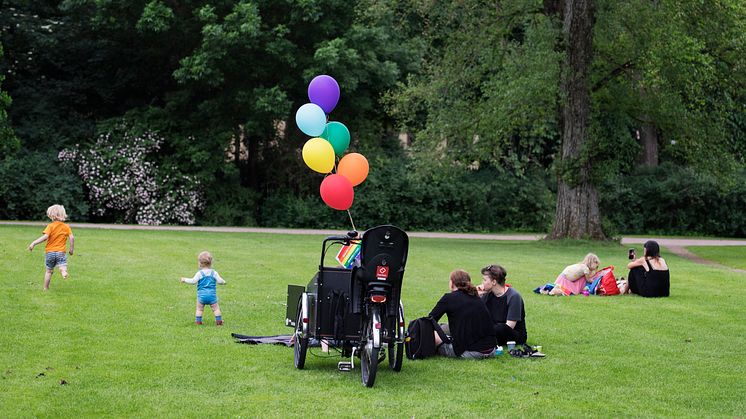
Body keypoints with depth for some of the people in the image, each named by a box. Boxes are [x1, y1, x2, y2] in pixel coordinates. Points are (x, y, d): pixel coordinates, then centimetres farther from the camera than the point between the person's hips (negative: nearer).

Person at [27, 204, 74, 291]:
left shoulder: (50, 226, -5)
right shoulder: (66, 227, 4)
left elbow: (45, 237, -18)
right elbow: (72, 238, -3)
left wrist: (34, 243, -15)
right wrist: (71, 249, 10)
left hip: (50, 251, 0)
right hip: (61, 252, 0)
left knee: (49, 271, 12)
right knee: (62, 267, -9)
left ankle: (46, 288, 17)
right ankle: (64, 271, -46)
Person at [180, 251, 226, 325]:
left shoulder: (199, 273, -7)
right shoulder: (214, 273, 1)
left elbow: (193, 281, -13)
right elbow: (219, 281, 1)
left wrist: (185, 280, 0)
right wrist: (223, 281, 24)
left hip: (201, 295, -2)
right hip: (212, 295, 2)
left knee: (199, 309, 11)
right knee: (216, 308, 10)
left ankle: (198, 321, 9)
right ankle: (219, 320, 8)